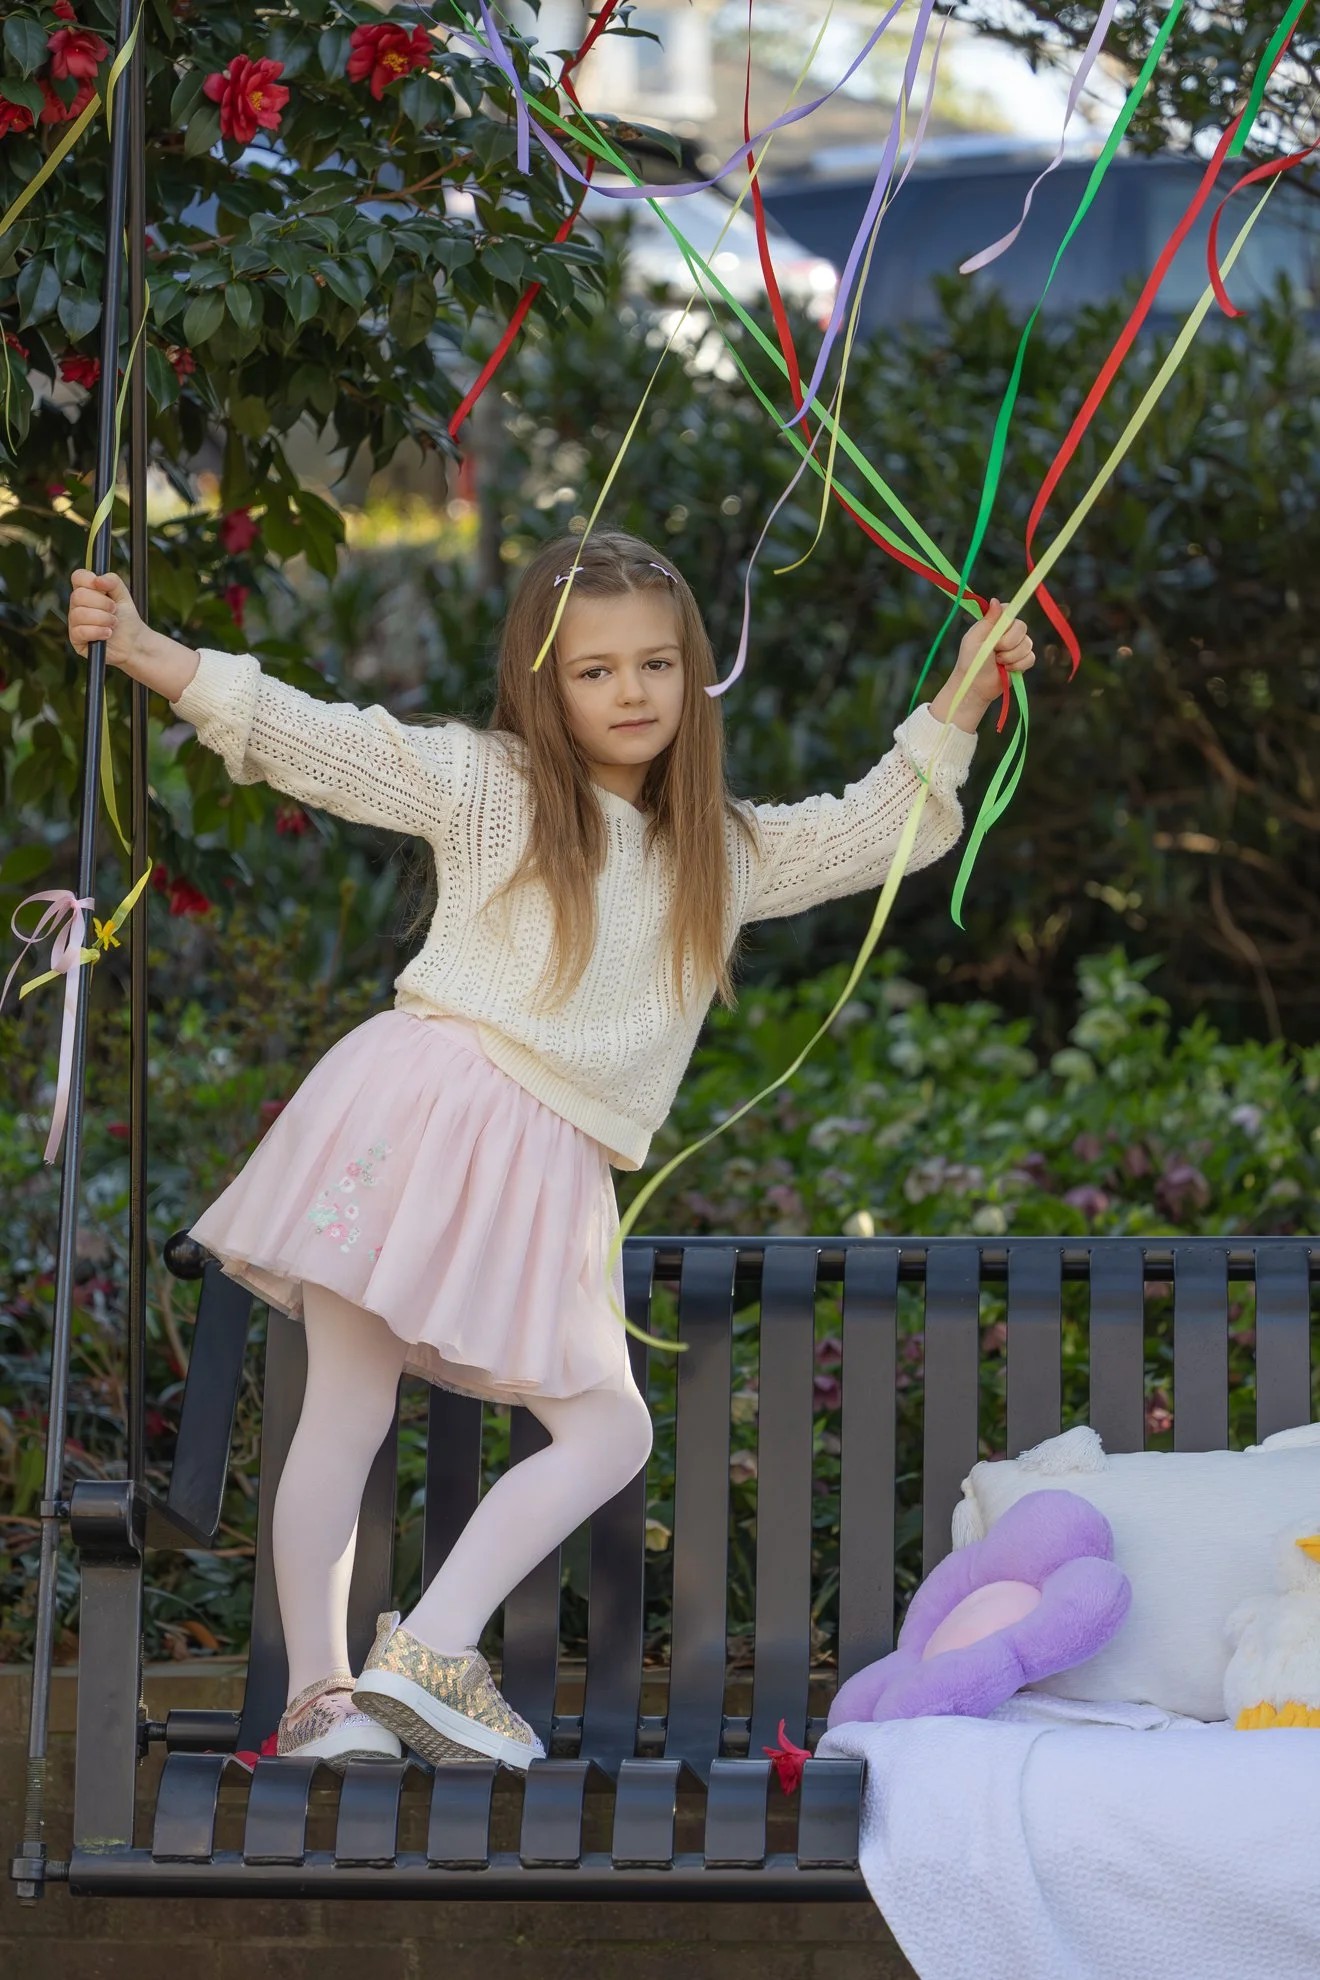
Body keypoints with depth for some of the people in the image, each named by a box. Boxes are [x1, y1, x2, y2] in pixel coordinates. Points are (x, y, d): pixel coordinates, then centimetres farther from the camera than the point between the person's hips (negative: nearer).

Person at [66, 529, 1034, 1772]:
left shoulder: (729, 852, 17)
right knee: (346, 1413, -4)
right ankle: (316, 1691, -4)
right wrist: (149, 656, -12)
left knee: (608, 1433, 4)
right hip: (423, 1103, -5)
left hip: (544, 1168, 5)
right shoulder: (485, 784, 3)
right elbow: (318, 742, -3)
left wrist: (963, 701, 10)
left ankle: (432, 1646, 5)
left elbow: (878, 830, 22)